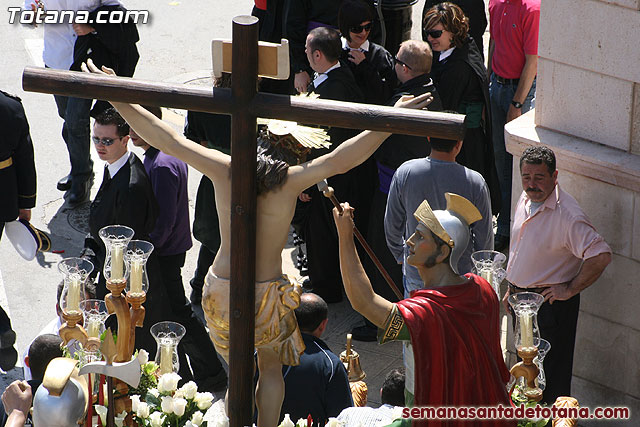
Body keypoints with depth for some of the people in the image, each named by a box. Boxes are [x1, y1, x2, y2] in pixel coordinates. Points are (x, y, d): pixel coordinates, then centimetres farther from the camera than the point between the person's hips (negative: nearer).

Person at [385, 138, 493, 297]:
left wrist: (400, 255, 18)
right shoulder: (474, 182, -19)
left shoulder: (404, 173, -15)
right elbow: (485, 237, -8)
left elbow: (392, 224, -1)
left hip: (415, 273, 2)